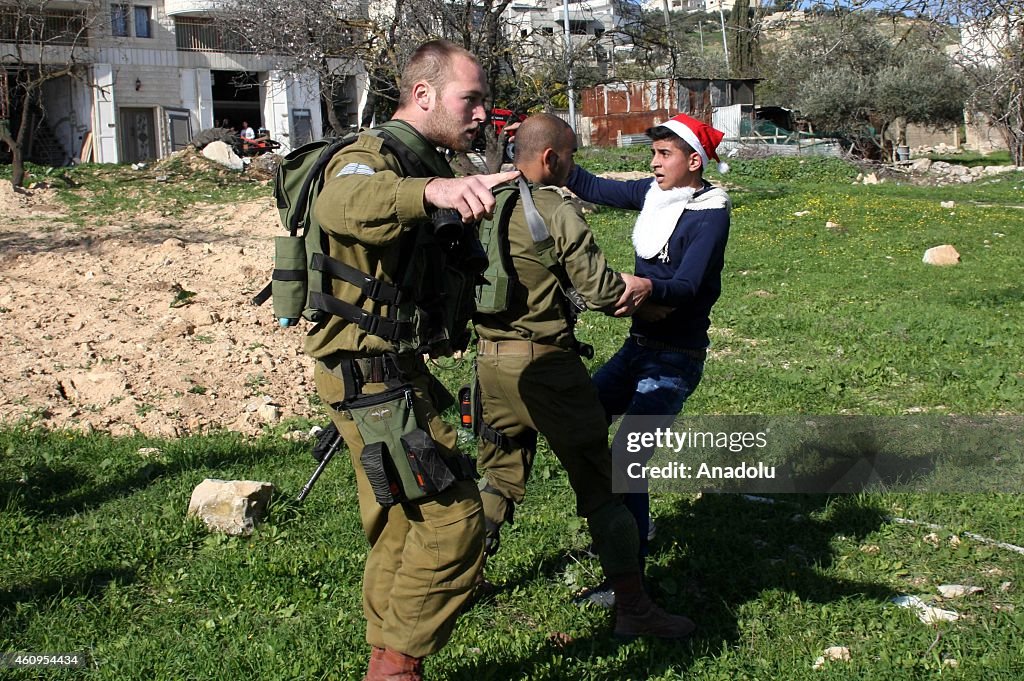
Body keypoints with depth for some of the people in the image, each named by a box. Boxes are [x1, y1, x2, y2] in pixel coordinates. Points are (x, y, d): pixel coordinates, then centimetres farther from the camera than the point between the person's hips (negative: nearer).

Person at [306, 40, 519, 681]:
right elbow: (339, 205, -45)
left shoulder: (428, 165, 14)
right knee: (455, 515, -11)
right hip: (372, 378, -10)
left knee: (403, 527, 17)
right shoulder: (373, 158, -17)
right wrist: (431, 190, -60)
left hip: (397, 373, 10)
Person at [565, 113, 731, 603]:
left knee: (625, 459, -15)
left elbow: (687, 287, -29)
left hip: (676, 358, -8)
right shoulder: (654, 193, 4)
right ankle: (633, 523, 29)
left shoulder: (710, 214, -17)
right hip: (639, 345, 8)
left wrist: (649, 288, -49)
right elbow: (590, 187, 8)